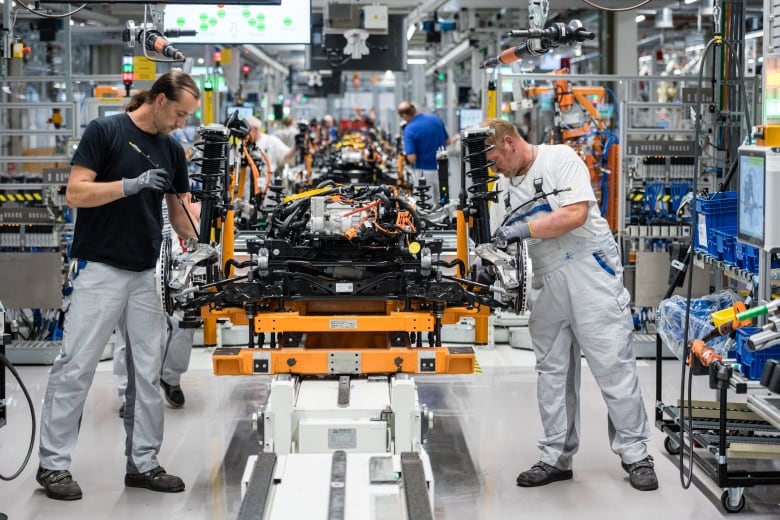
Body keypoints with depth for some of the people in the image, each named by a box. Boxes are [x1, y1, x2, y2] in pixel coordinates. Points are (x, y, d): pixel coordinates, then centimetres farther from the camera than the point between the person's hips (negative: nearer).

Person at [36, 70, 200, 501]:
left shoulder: (172, 151, 11)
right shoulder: (105, 131, -8)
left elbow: (179, 213, 14)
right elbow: (75, 193, -14)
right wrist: (132, 184, -22)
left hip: (145, 275, 7)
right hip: (99, 270, -7)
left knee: (147, 372, 8)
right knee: (76, 367, -4)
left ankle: (142, 463, 16)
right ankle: (52, 463, 3)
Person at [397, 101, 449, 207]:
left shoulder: (409, 129, -18)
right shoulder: (435, 119, -1)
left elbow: (412, 158, -21)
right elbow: (447, 141, 9)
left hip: (423, 171, -6)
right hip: (441, 169, 6)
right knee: (442, 204, 18)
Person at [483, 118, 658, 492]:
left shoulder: (560, 159, -6)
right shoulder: (504, 187, 14)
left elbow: (576, 214, -18)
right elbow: (500, 240, 16)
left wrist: (525, 229, -19)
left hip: (590, 268, -7)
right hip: (547, 281, 7)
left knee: (613, 363, -5)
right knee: (552, 371, 9)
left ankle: (635, 454, 2)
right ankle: (557, 457, 17)